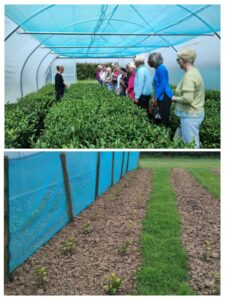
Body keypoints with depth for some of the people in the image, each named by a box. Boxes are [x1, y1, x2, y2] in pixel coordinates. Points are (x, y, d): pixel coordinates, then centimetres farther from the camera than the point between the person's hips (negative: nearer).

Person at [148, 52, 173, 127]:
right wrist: (155, 98, 21)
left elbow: (163, 85, -18)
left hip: (164, 96, -10)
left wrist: (156, 98, -15)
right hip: (161, 97, 10)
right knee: (161, 118, 12)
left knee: (164, 119, -6)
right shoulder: (158, 68, 15)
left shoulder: (161, 68, -14)